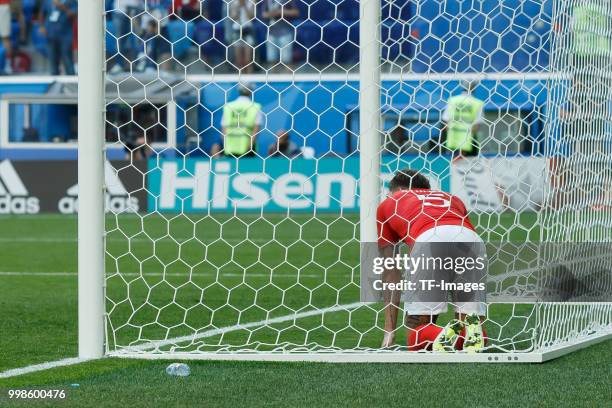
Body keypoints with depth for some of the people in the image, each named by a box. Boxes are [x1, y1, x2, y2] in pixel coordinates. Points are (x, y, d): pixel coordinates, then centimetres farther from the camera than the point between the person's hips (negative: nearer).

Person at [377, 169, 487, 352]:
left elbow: (390, 274, 33)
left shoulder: (388, 204, 35)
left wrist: (389, 331, 36)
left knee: (417, 325, 6)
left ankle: (441, 337, -24)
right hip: (471, 239, 3)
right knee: (473, 325, 15)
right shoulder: (452, 199, 42)